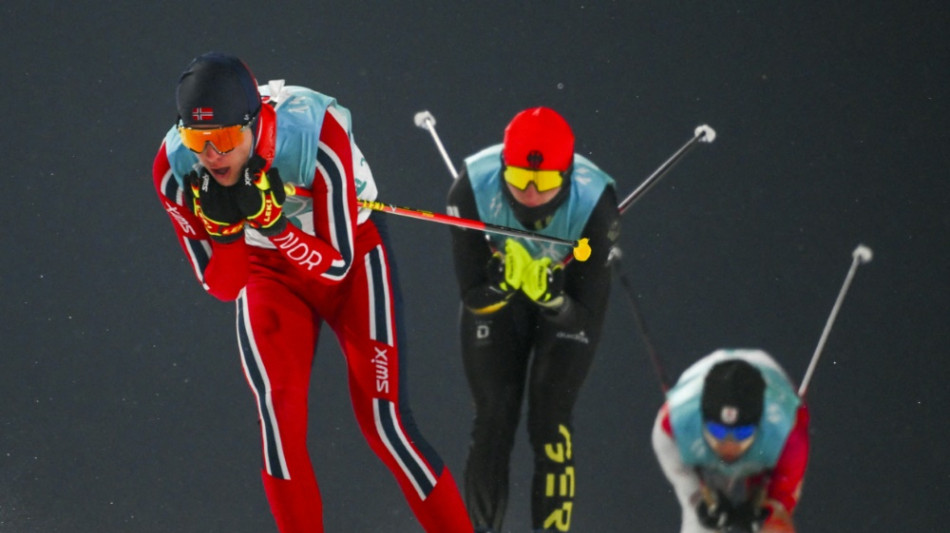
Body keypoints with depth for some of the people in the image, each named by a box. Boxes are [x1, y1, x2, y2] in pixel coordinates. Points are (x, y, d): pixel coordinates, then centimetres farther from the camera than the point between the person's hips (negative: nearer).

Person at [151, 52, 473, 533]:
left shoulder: (318, 139, -35)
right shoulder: (175, 171, -25)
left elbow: (337, 265, -26)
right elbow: (223, 286, -15)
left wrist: (272, 224, -41)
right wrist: (223, 231, -35)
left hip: (351, 255, -3)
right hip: (267, 272, 3)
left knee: (382, 422, -8)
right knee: (279, 421, -11)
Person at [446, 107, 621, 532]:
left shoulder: (594, 201, -35)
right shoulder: (473, 188, -32)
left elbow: (585, 314, -27)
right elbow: (473, 295, -24)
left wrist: (549, 295, -47)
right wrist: (506, 281, -44)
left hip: (568, 294, -1)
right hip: (495, 286, 1)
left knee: (550, 420, -11)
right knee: (493, 418, -4)